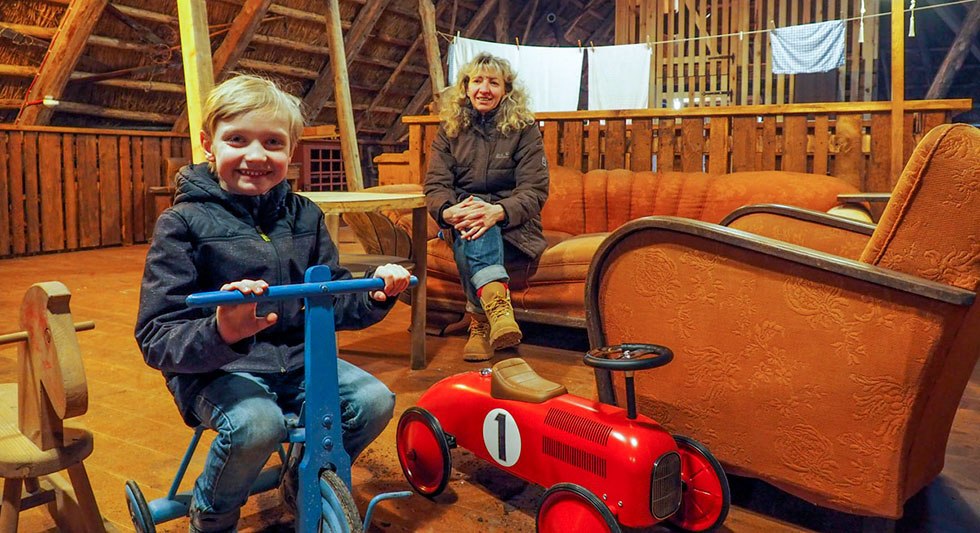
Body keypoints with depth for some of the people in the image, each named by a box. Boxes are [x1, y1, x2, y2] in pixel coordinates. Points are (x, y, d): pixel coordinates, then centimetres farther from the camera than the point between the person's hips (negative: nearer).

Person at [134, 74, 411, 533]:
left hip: (299, 358, 5)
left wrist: (373, 297, -13)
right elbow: (156, 337, -15)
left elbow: (332, 300, 9)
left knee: (374, 400, -15)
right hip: (217, 369, -4)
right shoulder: (184, 223, -9)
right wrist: (219, 334, -36)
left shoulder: (304, 216, 6)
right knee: (257, 424, -33)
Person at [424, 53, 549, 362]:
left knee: (478, 223, -35)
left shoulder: (524, 129, 2)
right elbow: (435, 185, 0)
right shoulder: (450, 129, 10)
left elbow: (535, 191, -10)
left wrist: (498, 211, -31)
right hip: (461, 221, 2)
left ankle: (480, 320, -42)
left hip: (513, 226, -2)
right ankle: (498, 304, -56)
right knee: (472, 218, -35)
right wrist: (448, 211, -26)